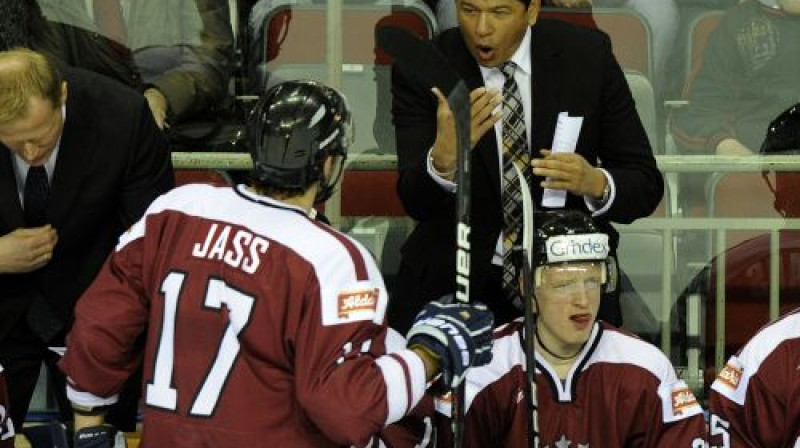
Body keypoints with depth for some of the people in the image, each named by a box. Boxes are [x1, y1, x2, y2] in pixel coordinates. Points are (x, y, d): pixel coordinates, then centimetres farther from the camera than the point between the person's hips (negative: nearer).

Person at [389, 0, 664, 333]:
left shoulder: (587, 56, -6)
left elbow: (646, 185, -3)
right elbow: (415, 202, -17)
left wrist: (596, 184, -25)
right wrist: (444, 157, -39)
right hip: (453, 282, -1)